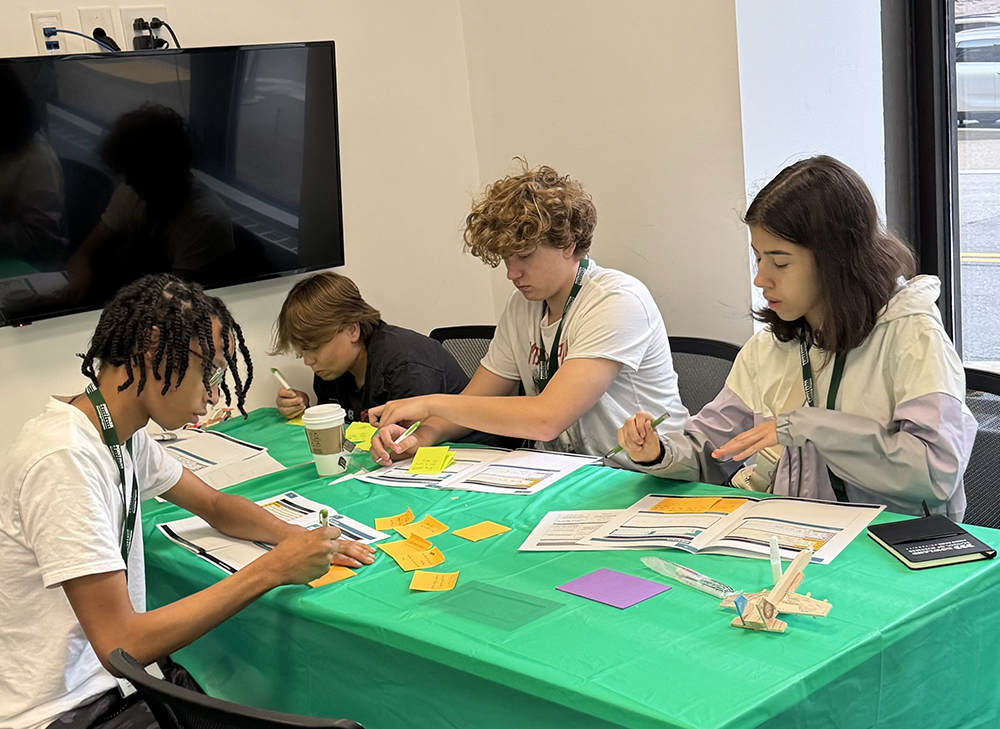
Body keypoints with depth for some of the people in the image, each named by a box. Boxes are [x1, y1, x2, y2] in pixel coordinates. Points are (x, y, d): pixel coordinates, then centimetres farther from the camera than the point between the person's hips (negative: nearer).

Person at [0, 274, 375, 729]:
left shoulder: (123, 436, 5)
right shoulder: (66, 460, -24)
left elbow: (215, 506, 20)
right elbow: (122, 644, -27)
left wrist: (300, 539, 0)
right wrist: (272, 570, -23)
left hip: (110, 685, 8)